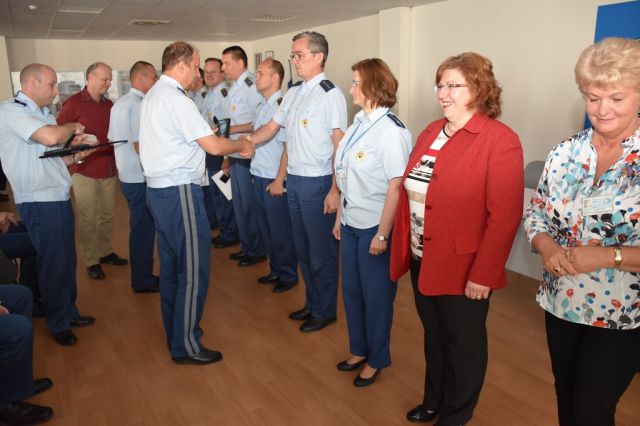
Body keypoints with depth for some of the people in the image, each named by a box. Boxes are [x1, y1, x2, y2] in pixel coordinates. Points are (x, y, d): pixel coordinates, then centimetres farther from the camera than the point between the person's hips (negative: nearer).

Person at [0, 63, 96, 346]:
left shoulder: (43, 115, 14)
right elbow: (51, 137, -28)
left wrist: (75, 156, 3)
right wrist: (73, 128, -9)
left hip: (59, 199, 8)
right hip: (40, 204, -8)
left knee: (67, 261, 16)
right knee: (54, 265, 3)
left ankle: (68, 312, 33)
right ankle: (58, 323, 21)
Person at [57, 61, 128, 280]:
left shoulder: (109, 105, 10)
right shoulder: (73, 104, -8)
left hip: (109, 168, 6)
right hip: (85, 170, -5)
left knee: (108, 214, 13)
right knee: (87, 218, 3)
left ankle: (105, 252, 29)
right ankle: (91, 261, 15)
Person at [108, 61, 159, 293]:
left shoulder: (119, 104, 13)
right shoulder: (139, 105, -16)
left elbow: (113, 139, 18)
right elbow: (140, 145, -23)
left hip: (126, 175, 9)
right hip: (140, 177, -9)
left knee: (139, 226, 17)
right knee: (144, 228, 2)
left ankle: (140, 276, 27)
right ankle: (143, 280, 14)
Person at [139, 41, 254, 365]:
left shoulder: (152, 96, 16)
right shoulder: (176, 99, -15)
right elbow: (213, 146, -17)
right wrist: (242, 146, 1)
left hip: (157, 189, 10)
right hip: (180, 192, -10)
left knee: (171, 265, 17)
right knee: (193, 268, -2)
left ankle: (175, 334, 30)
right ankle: (186, 344, 9)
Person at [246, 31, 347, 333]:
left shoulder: (331, 94, -12)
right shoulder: (292, 93, 11)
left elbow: (340, 145, -16)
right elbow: (271, 128, 15)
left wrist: (335, 191, -19)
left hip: (318, 183, -8)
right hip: (294, 180, 8)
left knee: (321, 250, 6)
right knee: (302, 247, 18)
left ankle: (325, 310, 26)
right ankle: (311, 303, 37)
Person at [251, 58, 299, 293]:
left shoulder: (283, 106, -15)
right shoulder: (262, 105, 11)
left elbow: (288, 147, -18)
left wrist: (279, 181, -17)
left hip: (274, 180, -8)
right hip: (259, 176, 8)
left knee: (280, 231, 5)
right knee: (266, 228, 17)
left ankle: (288, 275, 22)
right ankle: (275, 270, 33)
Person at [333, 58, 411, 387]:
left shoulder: (391, 131, -17)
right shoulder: (359, 123, 6)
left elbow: (396, 186, -19)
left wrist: (382, 235, -19)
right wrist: (340, 216, 12)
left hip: (374, 227, -7)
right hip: (351, 223, 8)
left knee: (376, 294, 9)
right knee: (351, 289, 17)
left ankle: (376, 360, 30)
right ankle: (358, 350, 38)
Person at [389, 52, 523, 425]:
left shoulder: (500, 140, -15)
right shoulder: (431, 132, 8)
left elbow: (504, 217, -18)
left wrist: (483, 274, -18)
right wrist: (405, 249, 9)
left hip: (462, 269, -6)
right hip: (423, 260, 7)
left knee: (463, 345, 14)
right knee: (434, 336, 23)